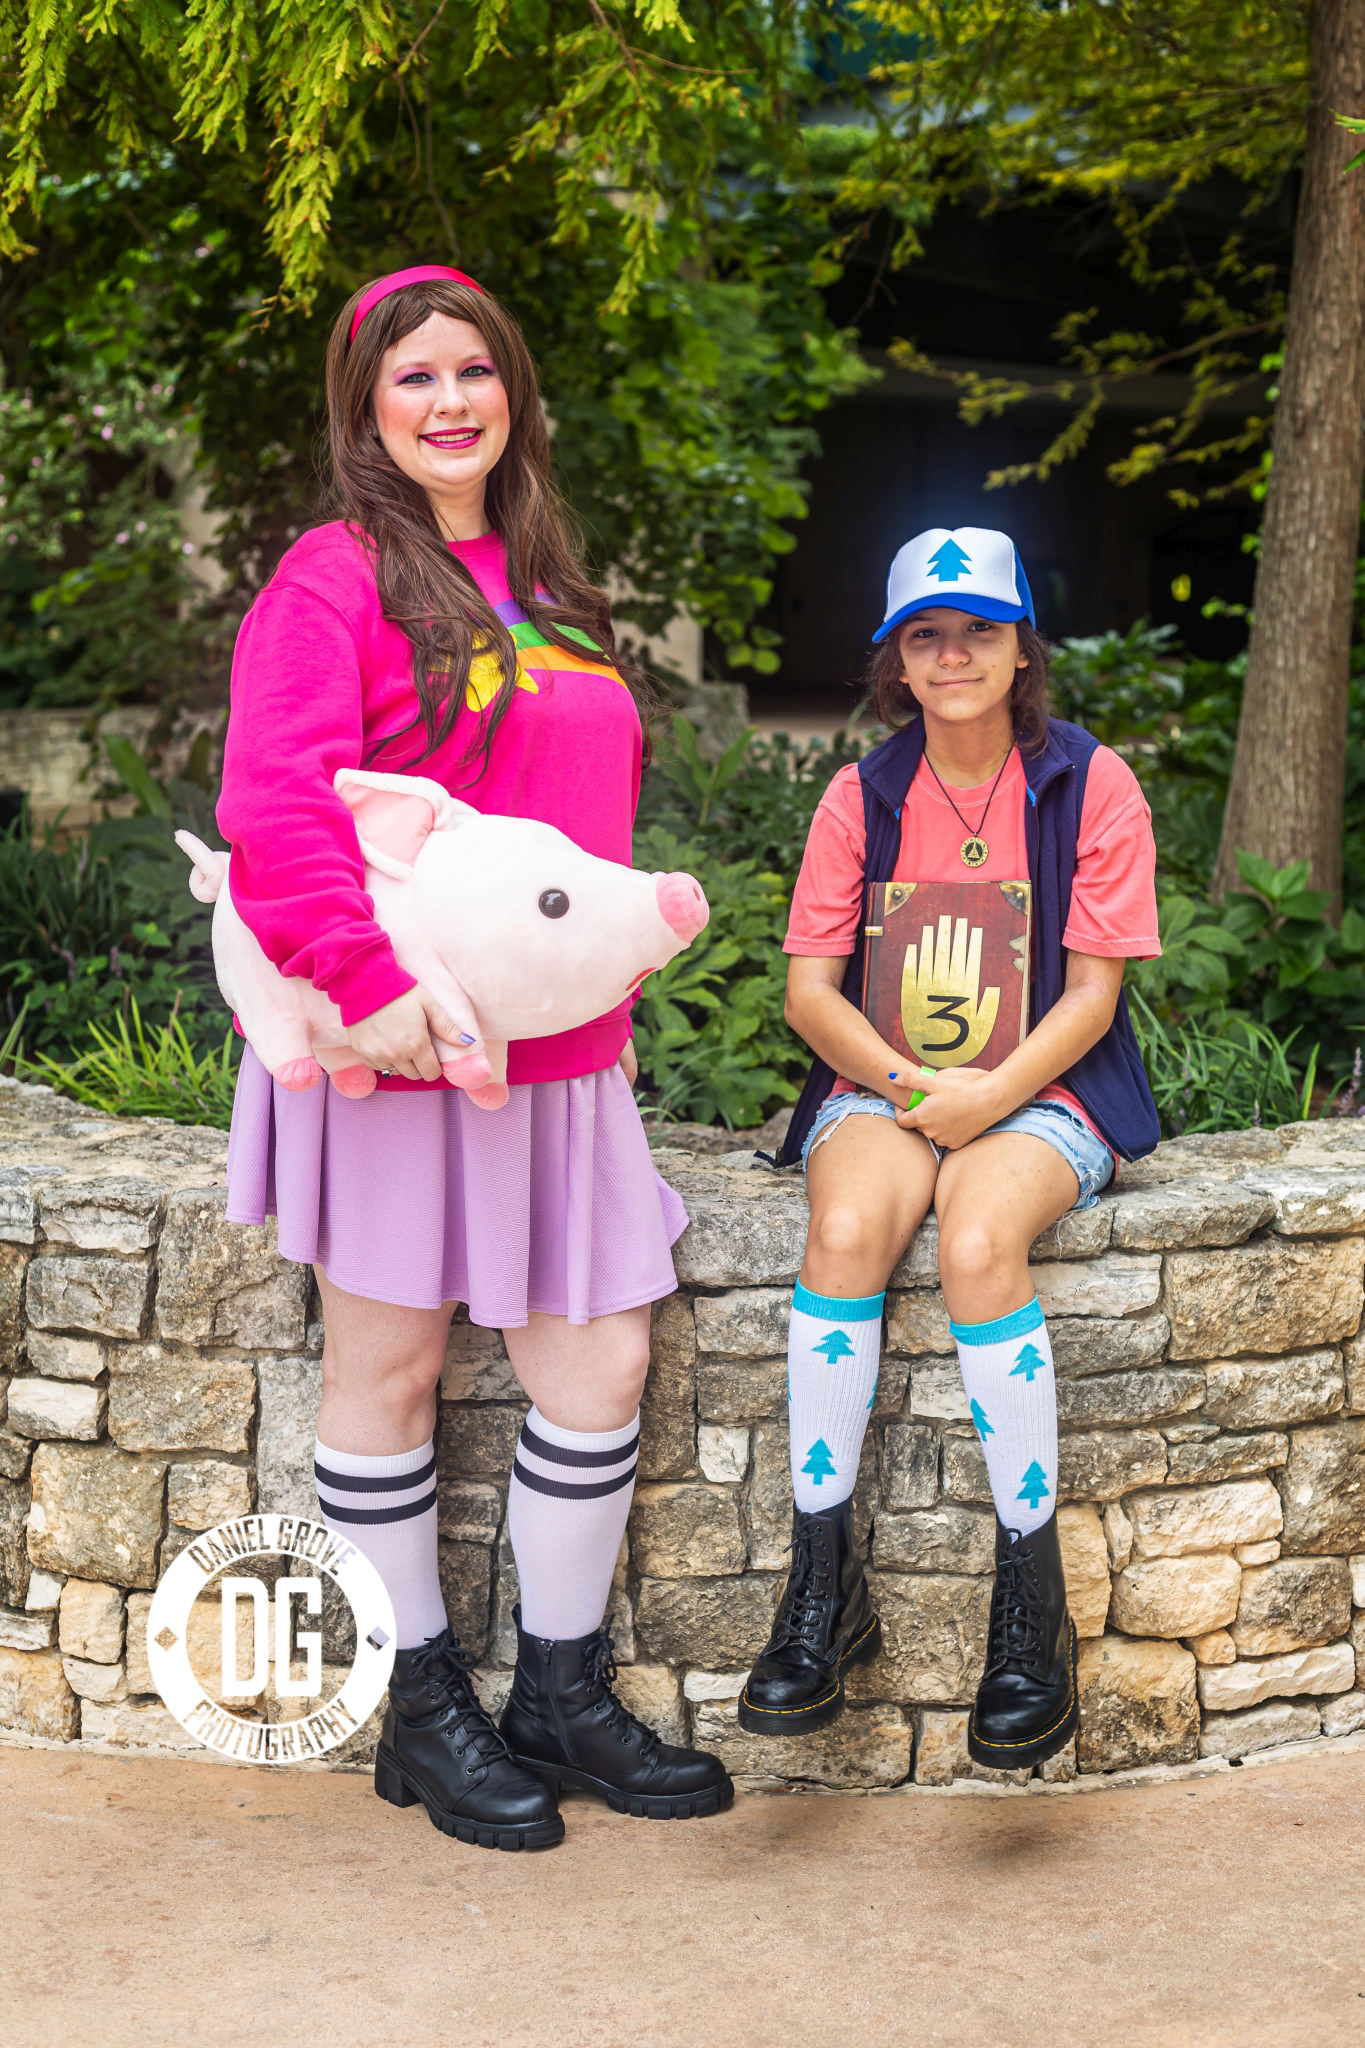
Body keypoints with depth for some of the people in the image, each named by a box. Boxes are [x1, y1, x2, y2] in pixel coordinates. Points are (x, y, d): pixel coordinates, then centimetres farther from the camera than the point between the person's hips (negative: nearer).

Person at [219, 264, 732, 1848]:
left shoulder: (541, 586, 16)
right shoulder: (336, 576, -8)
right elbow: (276, 812, -18)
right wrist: (369, 987, -26)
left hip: (556, 1051, 7)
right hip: (399, 1045, -7)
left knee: (600, 1357, 6)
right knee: (390, 1366, 7)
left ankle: (562, 1695, 22)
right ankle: (422, 1712, 21)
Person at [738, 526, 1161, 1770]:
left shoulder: (1091, 785, 2)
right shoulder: (862, 797, 8)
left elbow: (1092, 991, -3)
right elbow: (811, 987, 4)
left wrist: (990, 1096, -19)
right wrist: (907, 1084, -15)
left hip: (1041, 1094, -2)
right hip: (882, 1085, 2)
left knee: (978, 1243, -35)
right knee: (847, 1228, -32)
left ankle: (1032, 1601, -23)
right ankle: (824, 1585, -23)